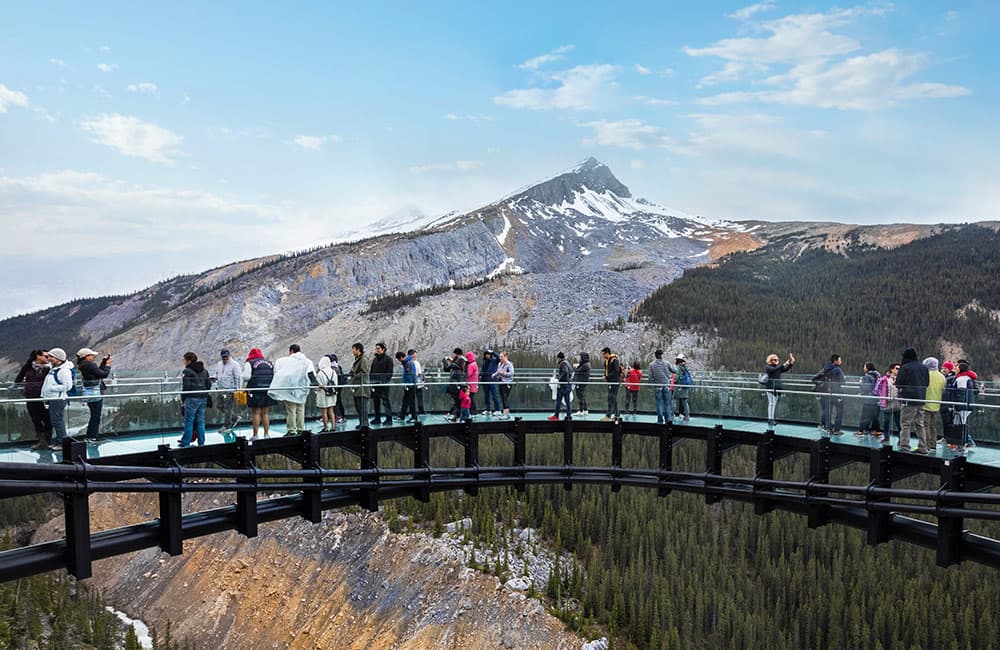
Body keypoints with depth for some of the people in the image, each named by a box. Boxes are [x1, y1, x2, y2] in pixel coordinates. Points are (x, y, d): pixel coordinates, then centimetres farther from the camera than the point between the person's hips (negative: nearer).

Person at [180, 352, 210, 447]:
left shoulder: (187, 371, -8)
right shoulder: (204, 371, 13)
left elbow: (185, 387, -11)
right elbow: (209, 384, 13)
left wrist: (182, 400, -5)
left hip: (191, 399, -6)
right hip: (203, 399, 7)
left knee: (189, 421, 0)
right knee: (200, 421, 10)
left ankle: (186, 443, 4)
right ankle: (201, 442, 11)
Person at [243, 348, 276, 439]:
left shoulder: (249, 364, 1)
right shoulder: (270, 363, 16)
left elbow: (246, 377, -8)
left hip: (255, 391, -4)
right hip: (269, 390, 4)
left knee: (256, 413, 0)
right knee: (265, 413, 12)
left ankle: (256, 435, 0)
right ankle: (267, 434, 13)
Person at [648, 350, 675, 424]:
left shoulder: (652, 365, -4)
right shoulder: (666, 363, -1)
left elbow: (650, 377, -6)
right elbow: (675, 371, 4)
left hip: (657, 386, -1)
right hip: (666, 385, 1)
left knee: (659, 403, 4)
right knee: (667, 403, 8)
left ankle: (660, 420, 3)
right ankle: (669, 418, -1)